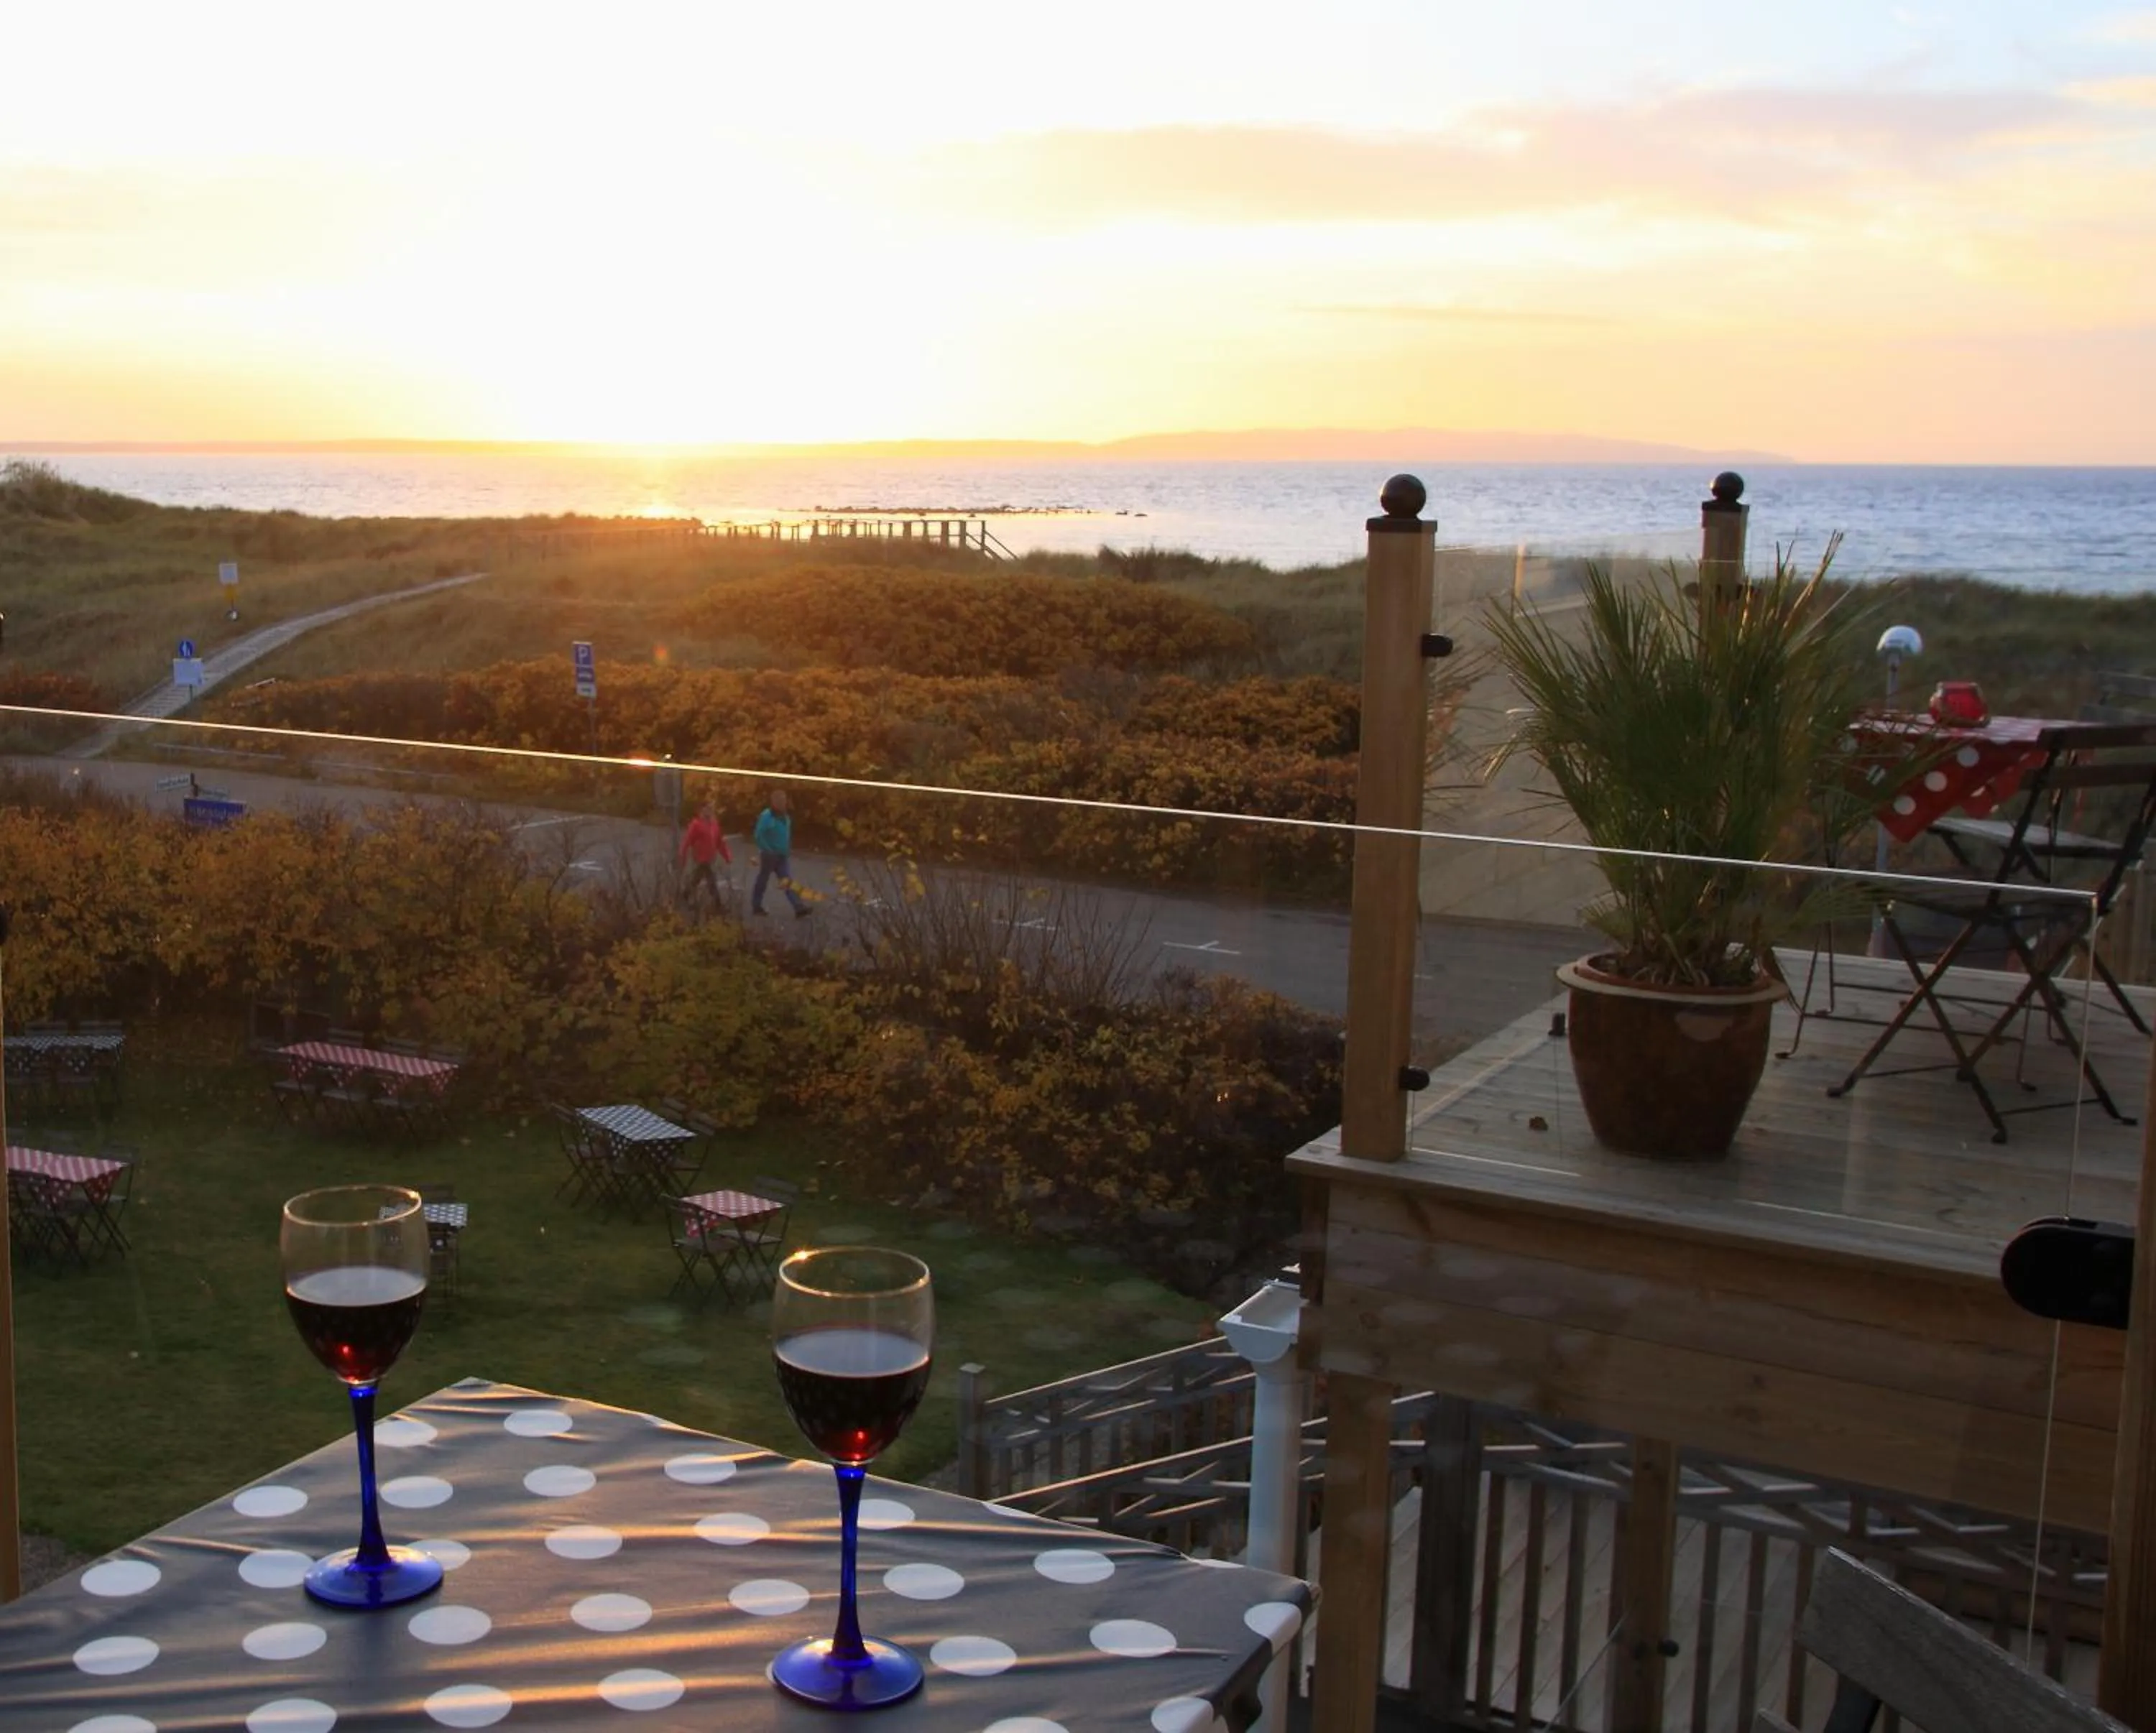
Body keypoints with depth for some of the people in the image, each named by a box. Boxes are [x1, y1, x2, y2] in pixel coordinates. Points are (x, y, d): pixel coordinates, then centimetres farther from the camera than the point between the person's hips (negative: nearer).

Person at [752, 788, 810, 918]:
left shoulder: (785, 816, 7)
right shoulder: (766, 816, -17)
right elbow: (759, 836, -21)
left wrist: (788, 850, 9)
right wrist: (769, 851, -19)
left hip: (783, 856, 6)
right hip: (769, 856, -6)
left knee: (788, 882, -1)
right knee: (762, 881, 9)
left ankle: (800, 909, -8)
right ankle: (756, 907, 25)